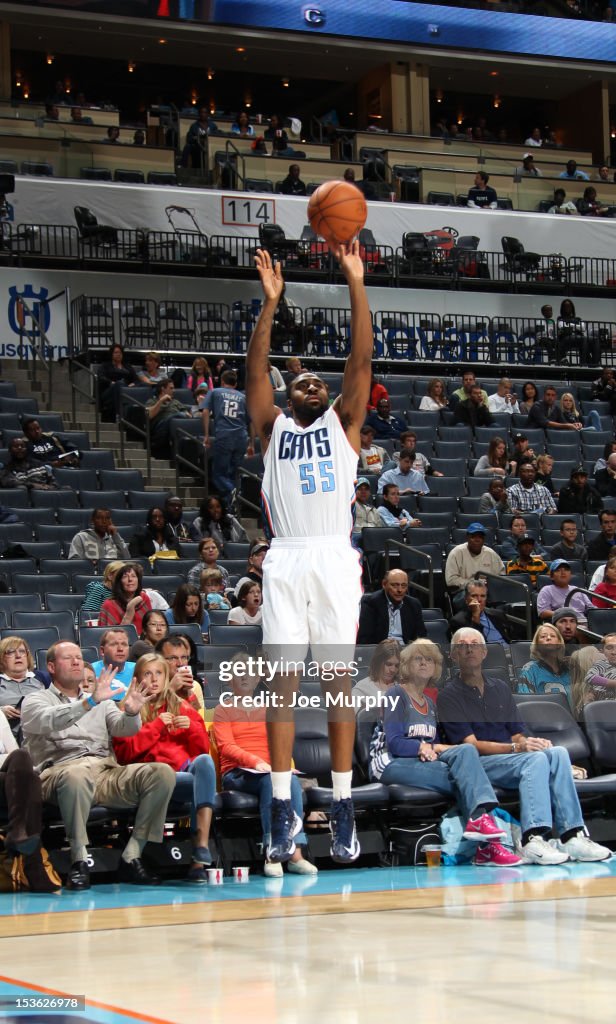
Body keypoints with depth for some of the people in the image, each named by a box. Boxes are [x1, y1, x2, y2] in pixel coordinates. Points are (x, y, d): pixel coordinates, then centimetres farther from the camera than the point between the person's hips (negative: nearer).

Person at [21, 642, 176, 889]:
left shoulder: (101, 701, 29)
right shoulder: (35, 701, 16)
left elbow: (124, 728, 10)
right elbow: (50, 721, -9)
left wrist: (131, 712, -15)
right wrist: (90, 702, -23)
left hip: (108, 771, 5)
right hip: (62, 770, -4)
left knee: (163, 773, -22)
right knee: (76, 775, -43)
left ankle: (131, 858, -20)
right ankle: (79, 861, -29)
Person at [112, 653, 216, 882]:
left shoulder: (181, 706, 26)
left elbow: (203, 748, 22)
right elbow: (125, 752, 0)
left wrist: (191, 727, 2)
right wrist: (156, 726, -4)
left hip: (189, 767, 3)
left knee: (204, 760, -36)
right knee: (202, 784, -34)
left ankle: (201, 851, -44)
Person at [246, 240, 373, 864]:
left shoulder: (343, 424, 16)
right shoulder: (273, 427, 16)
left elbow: (362, 359, 6)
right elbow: (255, 367, 4)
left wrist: (356, 283, 0)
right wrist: (271, 302, -4)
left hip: (336, 559, 0)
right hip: (286, 560, 0)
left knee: (339, 681, 0)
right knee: (283, 680, -1)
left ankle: (342, 811, 4)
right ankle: (283, 812, 3)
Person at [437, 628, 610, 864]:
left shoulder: (500, 688, 24)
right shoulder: (449, 695, 3)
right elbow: (472, 745, -7)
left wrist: (529, 742, -7)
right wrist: (516, 747, -19)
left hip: (510, 757, 6)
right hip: (479, 765, -6)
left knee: (557, 753, -24)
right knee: (536, 759, -32)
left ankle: (572, 836, -33)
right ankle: (532, 840, -47)